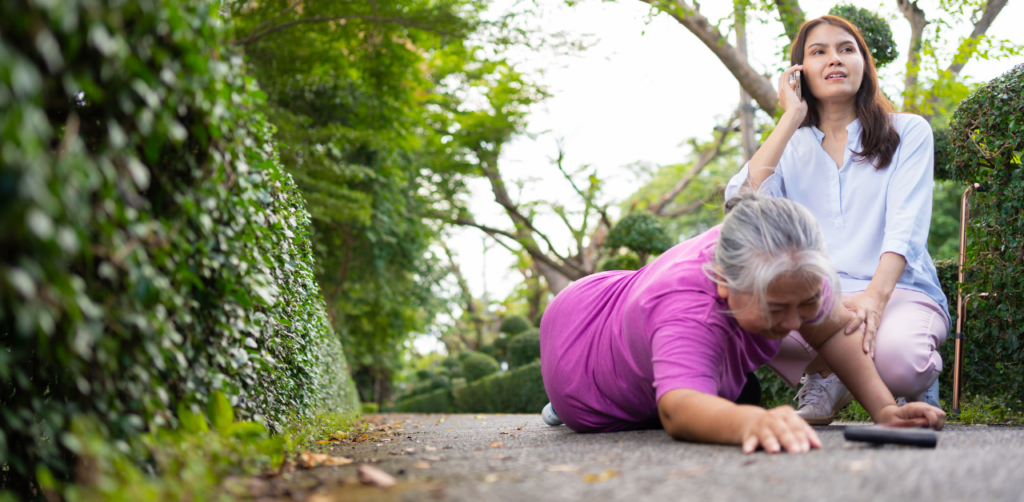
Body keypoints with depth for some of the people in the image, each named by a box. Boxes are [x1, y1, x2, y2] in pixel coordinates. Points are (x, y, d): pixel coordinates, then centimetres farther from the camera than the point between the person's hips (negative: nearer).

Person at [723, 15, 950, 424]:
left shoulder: (908, 132, 10)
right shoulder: (791, 146, 16)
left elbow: (906, 226, -7)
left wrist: (875, 294, -26)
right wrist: (792, 118, 0)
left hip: (898, 290, -2)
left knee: (896, 355, -38)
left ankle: (923, 377, 2)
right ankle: (823, 380, -5)